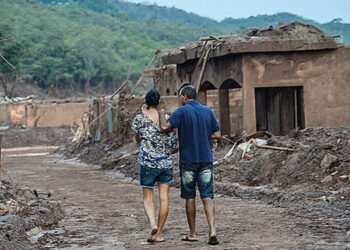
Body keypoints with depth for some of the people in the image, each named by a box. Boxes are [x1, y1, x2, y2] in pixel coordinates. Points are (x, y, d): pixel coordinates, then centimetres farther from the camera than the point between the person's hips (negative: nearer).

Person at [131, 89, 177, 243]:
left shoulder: (140, 118, -5)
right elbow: (174, 143, 3)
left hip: (147, 162, -2)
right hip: (166, 162, 2)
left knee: (148, 198, 5)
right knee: (164, 198, 7)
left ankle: (153, 224, -20)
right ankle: (159, 233, 8)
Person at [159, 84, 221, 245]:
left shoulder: (182, 111, -8)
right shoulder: (208, 111, 6)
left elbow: (165, 127, -17)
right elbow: (217, 134, 7)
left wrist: (161, 114, 1)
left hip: (188, 160, -3)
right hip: (206, 159, 3)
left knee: (190, 197, 8)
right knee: (207, 197, 0)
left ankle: (192, 234, 14)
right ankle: (212, 231, -16)